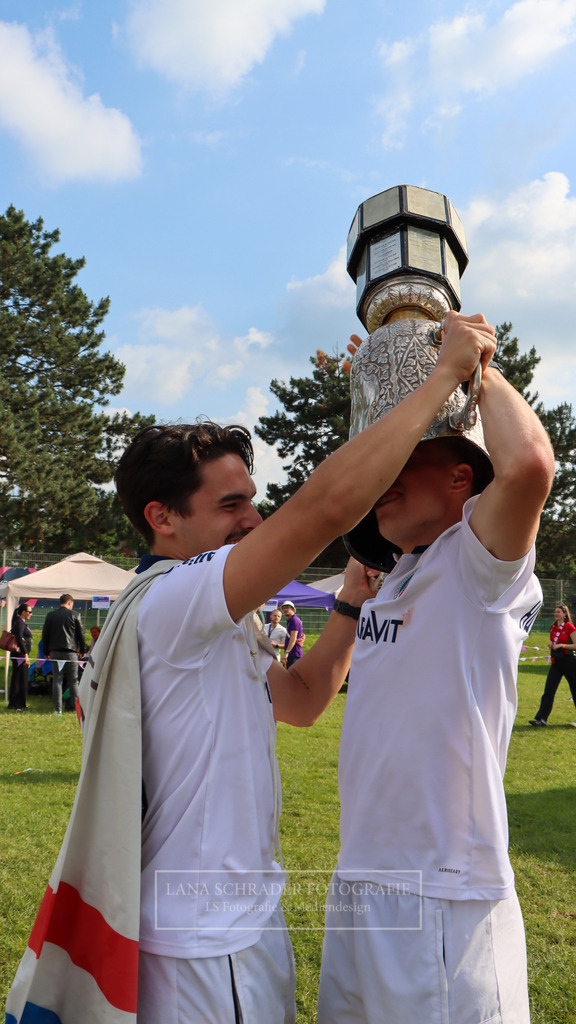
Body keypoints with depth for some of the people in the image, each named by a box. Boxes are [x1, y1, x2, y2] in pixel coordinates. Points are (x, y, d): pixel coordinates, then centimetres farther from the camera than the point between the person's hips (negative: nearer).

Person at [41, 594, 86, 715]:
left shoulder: (50, 615, 4)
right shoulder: (74, 615, -3)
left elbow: (45, 634, 8)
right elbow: (81, 634, 1)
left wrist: (47, 651, 17)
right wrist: (83, 650, 12)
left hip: (55, 652, 2)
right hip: (71, 652, -1)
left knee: (57, 680, 3)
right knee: (73, 681, 6)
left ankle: (58, 709, 0)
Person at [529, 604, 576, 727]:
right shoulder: (553, 627, 10)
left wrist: (561, 645, -20)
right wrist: (550, 643, 1)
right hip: (555, 662, 6)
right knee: (548, 691, -2)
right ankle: (541, 718, -4)